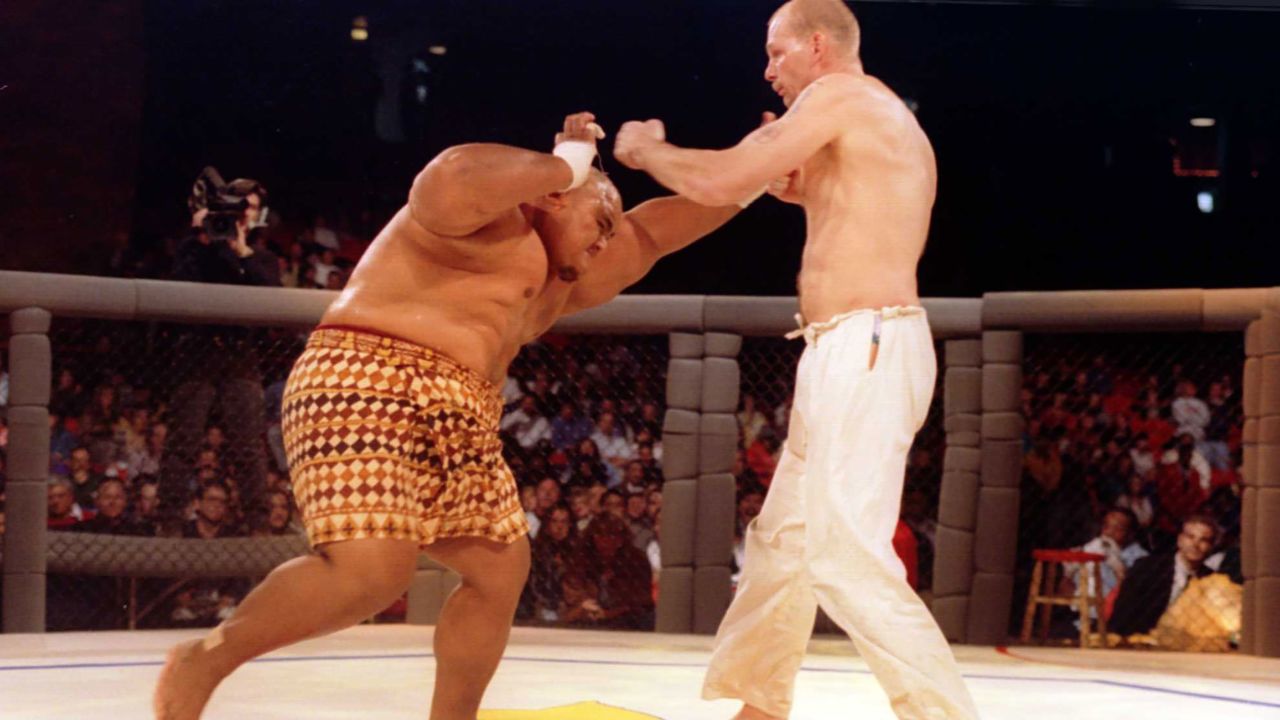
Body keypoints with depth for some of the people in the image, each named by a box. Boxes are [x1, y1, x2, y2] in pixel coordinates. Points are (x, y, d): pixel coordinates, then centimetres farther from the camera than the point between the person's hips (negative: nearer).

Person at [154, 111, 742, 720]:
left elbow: (647, 234, 32)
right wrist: (561, 165, -13)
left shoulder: (552, 284, 27)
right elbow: (449, 181, -26)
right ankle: (208, 657, -9)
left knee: (500, 568, 10)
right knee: (370, 572, -25)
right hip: (367, 392, -11)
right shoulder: (496, 212, -2)